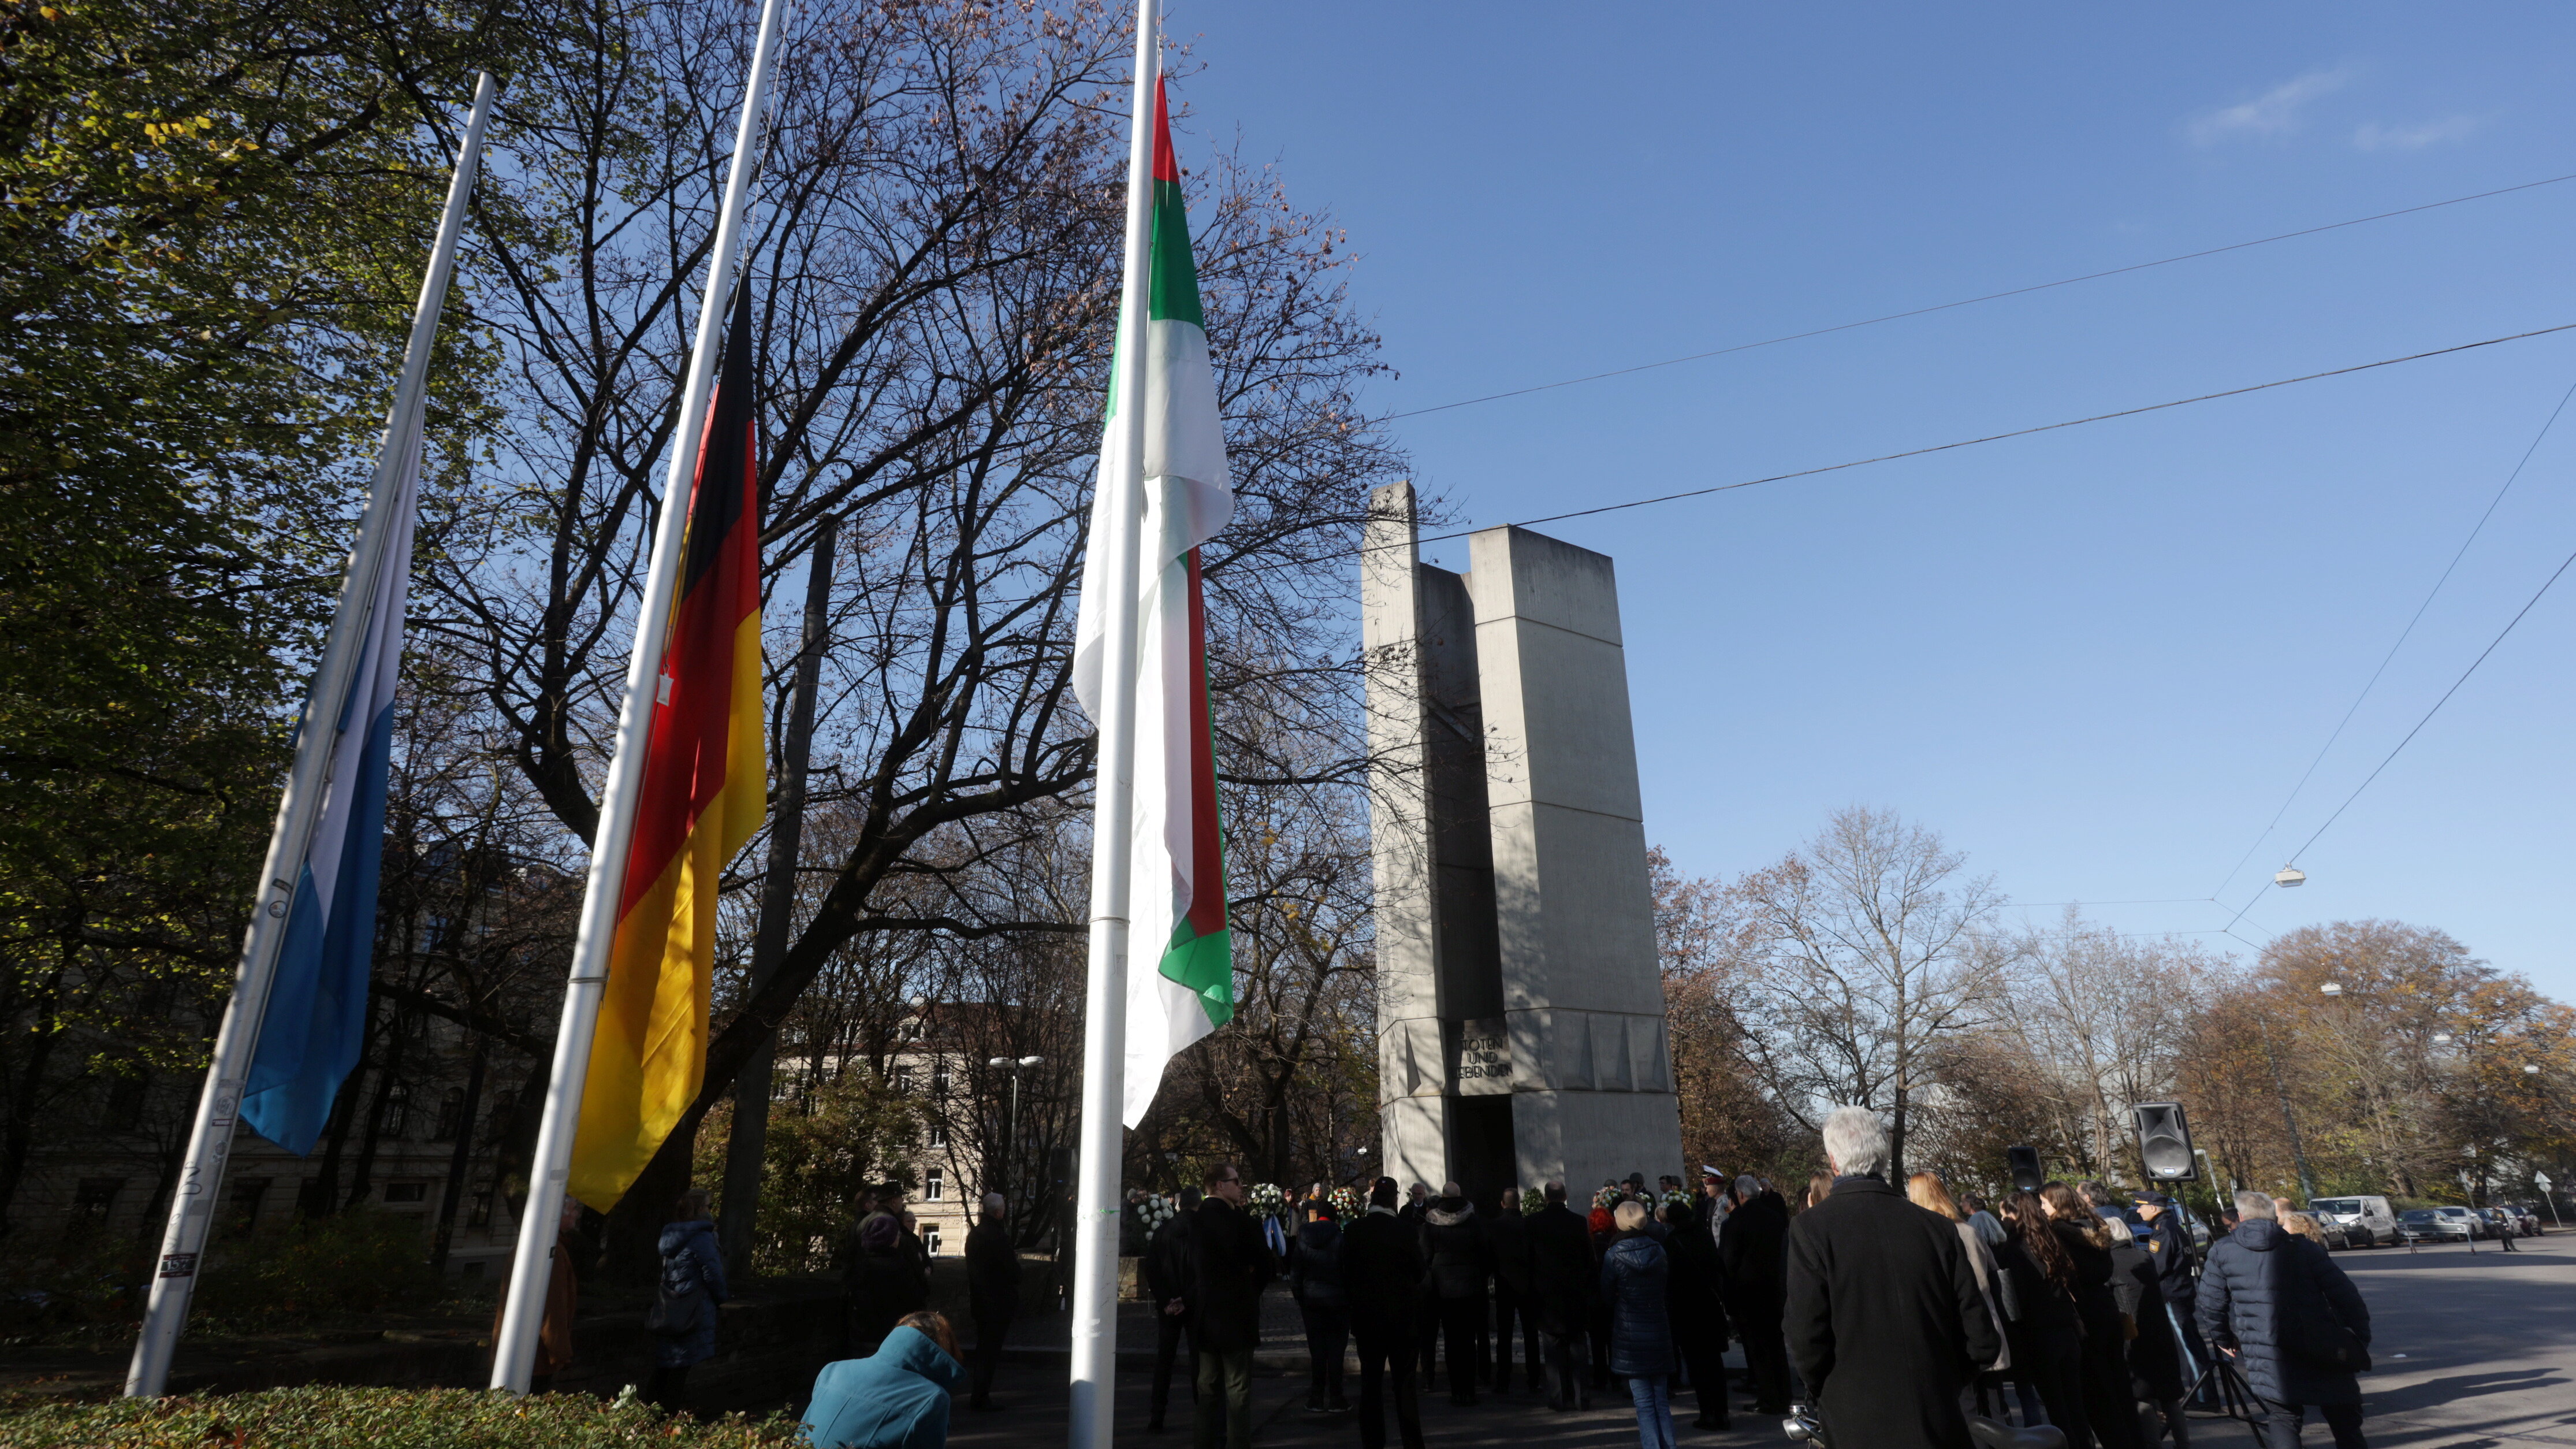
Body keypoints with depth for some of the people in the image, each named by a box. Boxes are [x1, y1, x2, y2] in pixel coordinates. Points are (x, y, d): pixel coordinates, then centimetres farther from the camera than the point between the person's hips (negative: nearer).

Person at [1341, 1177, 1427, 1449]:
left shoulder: (1353, 1231, -8)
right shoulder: (1405, 1232, -12)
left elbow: (1347, 1275, -1)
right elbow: (1419, 1273, -3)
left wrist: (1354, 1304, 10)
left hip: (1366, 1316, 1)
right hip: (1401, 1315, -1)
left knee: (1371, 1383, 10)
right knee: (1404, 1383, 8)